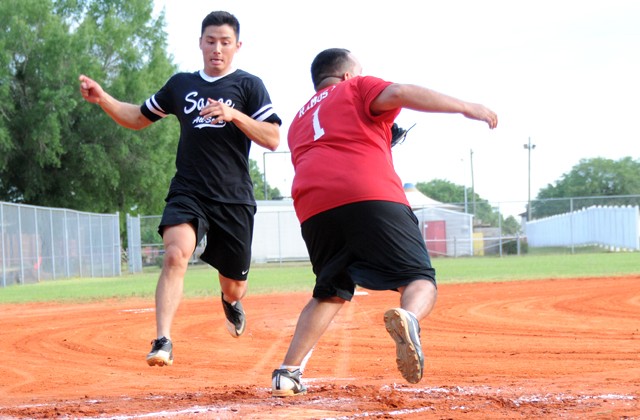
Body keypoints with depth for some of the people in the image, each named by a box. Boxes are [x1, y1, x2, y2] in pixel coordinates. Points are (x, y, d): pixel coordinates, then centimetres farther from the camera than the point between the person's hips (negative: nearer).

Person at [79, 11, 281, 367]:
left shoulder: (248, 85, 1)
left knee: (233, 286, 11)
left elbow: (273, 139, -7)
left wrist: (234, 115, -20)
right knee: (176, 254, -28)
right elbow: (139, 119, 22)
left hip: (234, 200, -1)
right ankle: (164, 341, -34)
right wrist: (102, 98, 6)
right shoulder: (181, 85, 11)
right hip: (188, 193, 1)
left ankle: (231, 302, 50)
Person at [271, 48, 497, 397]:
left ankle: (287, 374, 11)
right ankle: (408, 318, -39)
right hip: (373, 197, -5)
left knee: (331, 292, 24)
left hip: (314, 209, 5)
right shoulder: (357, 88, 20)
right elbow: (399, 94, 0)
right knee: (421, 280, -3)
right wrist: (465, 107, -2)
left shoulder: (299, 121, 36)